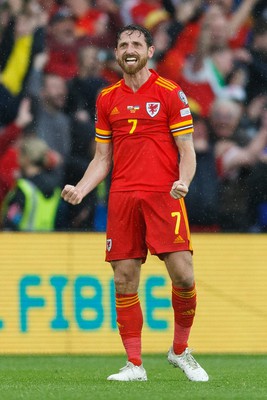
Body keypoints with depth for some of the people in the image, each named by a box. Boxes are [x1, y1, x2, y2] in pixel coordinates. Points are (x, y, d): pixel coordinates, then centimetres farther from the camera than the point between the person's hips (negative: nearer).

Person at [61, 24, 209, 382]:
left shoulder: (170, 93, 2)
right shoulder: (107, 99, 13)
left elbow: (186, 150, 1)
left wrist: (183, 182, -19)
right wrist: (80, 190, 1)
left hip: (164, 195, -3)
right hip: (122, 198, 3)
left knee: (183, 275, -12)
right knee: (124, 282, 0)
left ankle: (180, 351, 9)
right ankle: (134, 364, 8)